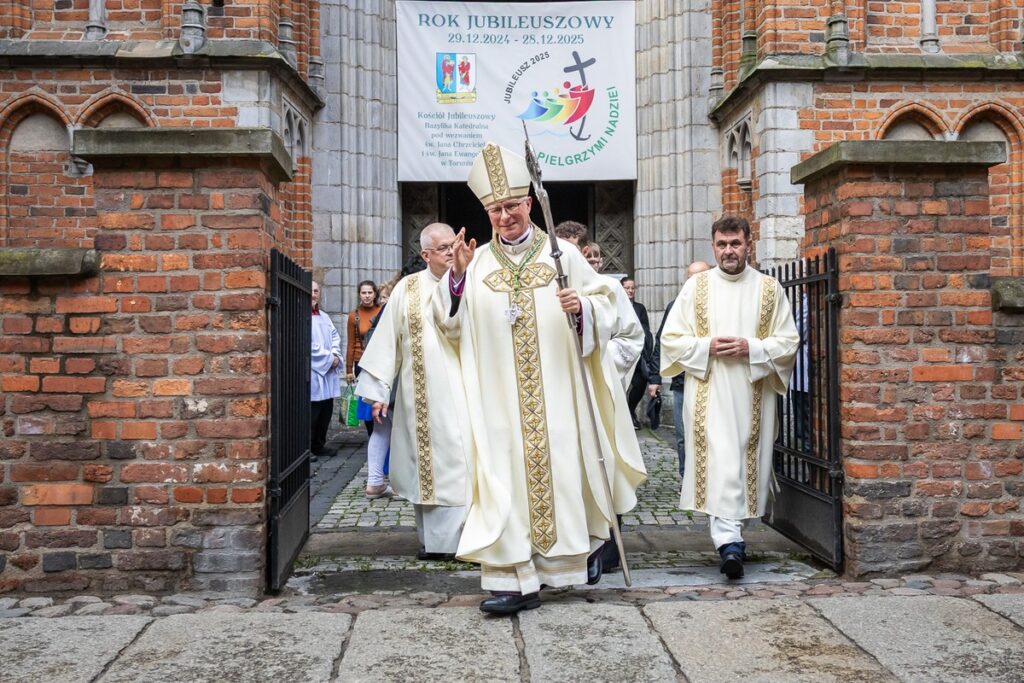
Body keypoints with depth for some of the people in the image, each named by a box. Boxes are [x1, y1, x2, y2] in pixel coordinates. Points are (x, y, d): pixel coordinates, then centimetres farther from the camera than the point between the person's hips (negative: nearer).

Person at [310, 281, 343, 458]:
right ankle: (306, 449, 2)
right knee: (311, 414, -6)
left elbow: (335, 336, 15)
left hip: (328, 372, 8)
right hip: (311, 374, -8)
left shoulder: (324, 317, 18)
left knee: (326, 411, 12)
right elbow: (307, 345, -18)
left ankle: (319, 445, 23)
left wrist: (335, 355, -4)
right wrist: (329, 359, -14)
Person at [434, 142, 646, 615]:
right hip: (501, 397, 1)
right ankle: (514, 580, 0)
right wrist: (457, 276, -7)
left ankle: (586, 542, 33)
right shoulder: (476, 262, 9)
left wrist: (582, 307, -17)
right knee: (506, 473, -4)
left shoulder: (562, 255, 5)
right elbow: (451, 325, 6)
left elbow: (605, 304, 5)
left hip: (556, 393, -1)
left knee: (561, 466, 5)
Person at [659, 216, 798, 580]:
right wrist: (706, 346, -12)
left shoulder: (769, 288, 7)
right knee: (720, 465, -12)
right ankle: (729, 541, -14)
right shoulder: (696, 286, 6)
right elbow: (671, 338, 4)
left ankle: (729, 535, 23)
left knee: (747, 465, 7)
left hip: (754, 394, 2)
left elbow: (788, 342, 4)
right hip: (709, 393, -1)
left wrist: (751, 348, -12)